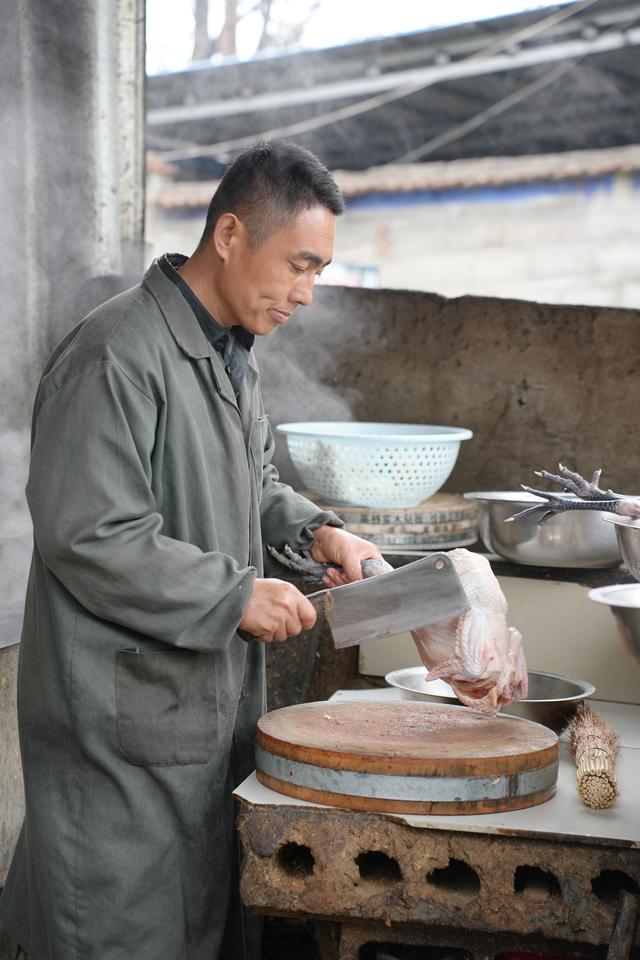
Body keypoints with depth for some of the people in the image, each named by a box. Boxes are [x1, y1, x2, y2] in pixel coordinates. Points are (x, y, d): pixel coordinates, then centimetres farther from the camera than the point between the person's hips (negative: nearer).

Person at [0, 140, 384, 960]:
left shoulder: (232, 352, 12)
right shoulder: (116, 357, -20)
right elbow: (87, 536, -23)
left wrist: (312, 528, 6)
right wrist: (236, 595, -20)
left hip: (212, 704, 9)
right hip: (125, 724, -9)